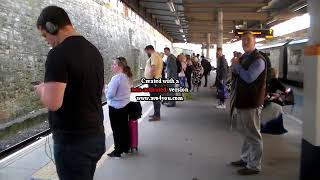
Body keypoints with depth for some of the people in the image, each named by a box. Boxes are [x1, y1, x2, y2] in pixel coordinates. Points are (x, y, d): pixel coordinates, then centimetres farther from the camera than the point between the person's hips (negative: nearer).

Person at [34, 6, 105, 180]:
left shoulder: (58, 53, -17)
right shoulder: (94, 51, 8)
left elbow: (53, 103, -25)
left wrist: (41, 89, -4)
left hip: (72, 140, -8)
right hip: (96, 134, 8)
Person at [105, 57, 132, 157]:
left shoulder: (116, 78, -22)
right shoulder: (127, 77, 4)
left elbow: (110, 94, -20)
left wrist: (106, 90, -1)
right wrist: (109, 89, 13)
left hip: (116, 107, -8)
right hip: (125, 105, 8)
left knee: (117, 129, 4)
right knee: (124, 127, 17)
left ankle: (118, 151, 14)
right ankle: (126, 147, 29)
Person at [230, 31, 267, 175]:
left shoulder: (258, 59, -15)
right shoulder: (243, 58, 14)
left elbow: (249, 78, -28)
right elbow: (236, 76, 20)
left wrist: (237, 65, -15)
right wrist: (234, 67, 0)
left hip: (252, 102, -9)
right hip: (243, 100, 9)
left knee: (253, 135, 0)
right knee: (244, 132, 19)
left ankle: (254, 166, 12)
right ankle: (245, 159, 34)